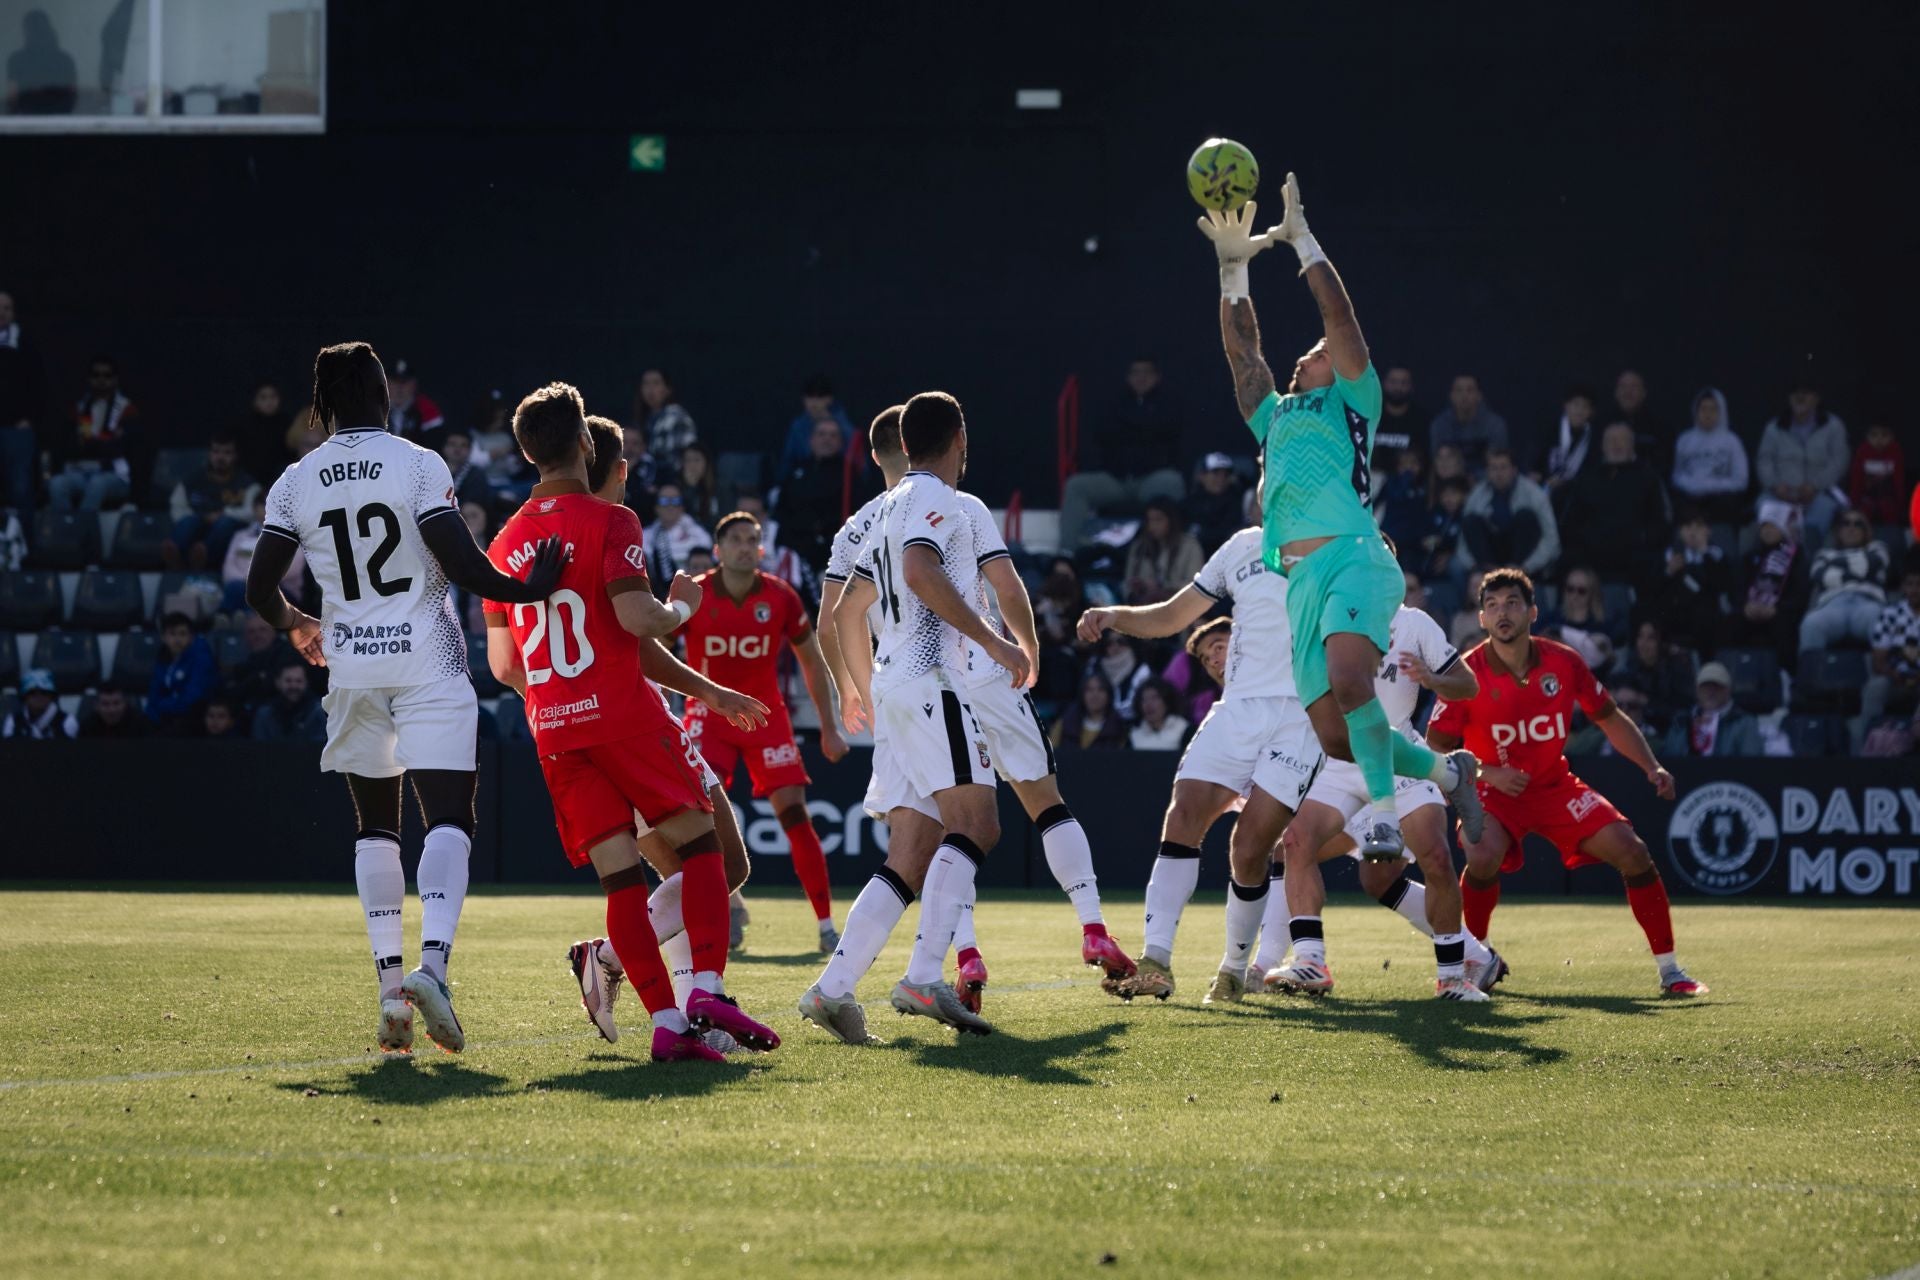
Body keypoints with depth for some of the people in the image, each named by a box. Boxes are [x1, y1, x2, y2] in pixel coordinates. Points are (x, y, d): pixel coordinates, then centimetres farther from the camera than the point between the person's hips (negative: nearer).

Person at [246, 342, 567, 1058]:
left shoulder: (295, 483, 3)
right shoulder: (419, 466, -6)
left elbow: (260, 588, 5)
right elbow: (461, 565, -14)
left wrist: (295, 627, 25)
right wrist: (529, 589, 2)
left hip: (352, 670, 3)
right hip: (428, 663, -3)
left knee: (375, 827, 15)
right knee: (449, 820, -5)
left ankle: (390, 984, 5)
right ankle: (432, 962, -28)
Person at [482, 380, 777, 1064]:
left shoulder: (506, 542, 13)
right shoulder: (609, 521, -6)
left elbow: (501, 663, 15)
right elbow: (636, 618, -18)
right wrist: (684, 606, 3)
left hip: (552, 728, 5)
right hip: (624, 712, -5)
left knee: (620, 875, 2)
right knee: (699, 842, 2)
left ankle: (666, 1021, -7)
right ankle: (708, 990, -14)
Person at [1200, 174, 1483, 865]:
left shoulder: (1352, 401, 15)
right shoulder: (1276, 417, 31)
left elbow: (1342, 317, 5)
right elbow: (1241, 348, 31)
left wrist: (1303, 241, 8)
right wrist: (1233, 265, 28)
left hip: (1353, 557, -7)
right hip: (1301, 576, 7)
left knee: (1349, 684, -31)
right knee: (1337, 738, 0)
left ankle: (1385, 815, -28)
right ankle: (1446, 771, 21)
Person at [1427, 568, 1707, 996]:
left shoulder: (1562, 662, -8)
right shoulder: (1468, 673, -16)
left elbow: (1610, 720, 6)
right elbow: (1436, 748, -11)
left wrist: (1652, 768, -6)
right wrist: (1487, 772, -27)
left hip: (1556, 785, 3)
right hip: (1495, 793, -3)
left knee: (1632, 852, -12)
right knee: (1483, 857, -32)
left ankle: (1669, 970, 0)